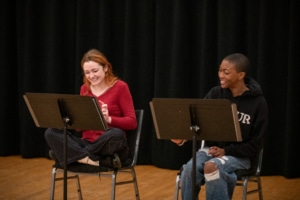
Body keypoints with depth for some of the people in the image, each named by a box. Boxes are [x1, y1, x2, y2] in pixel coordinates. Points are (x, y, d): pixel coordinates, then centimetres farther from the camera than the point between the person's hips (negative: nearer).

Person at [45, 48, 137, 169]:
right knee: (51, 132, -19)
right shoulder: (84, 88, 10)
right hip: (87, 144, 4)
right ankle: (96, 161, -33)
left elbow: (132, 122, -7)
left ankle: (77, 155, -23)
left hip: (109, 147, -4)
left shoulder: (120, 87, -3)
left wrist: (109, 119, -25)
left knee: (116, 134, -39)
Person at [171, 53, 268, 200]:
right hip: (211, 147, 3)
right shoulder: (215, 93, 1)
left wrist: (225, 151, -16)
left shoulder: (257, 103, -8)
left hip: (240, 155, -3)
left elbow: (255, 144, -6)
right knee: (189, 169, -27)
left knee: (211, 167, -34)